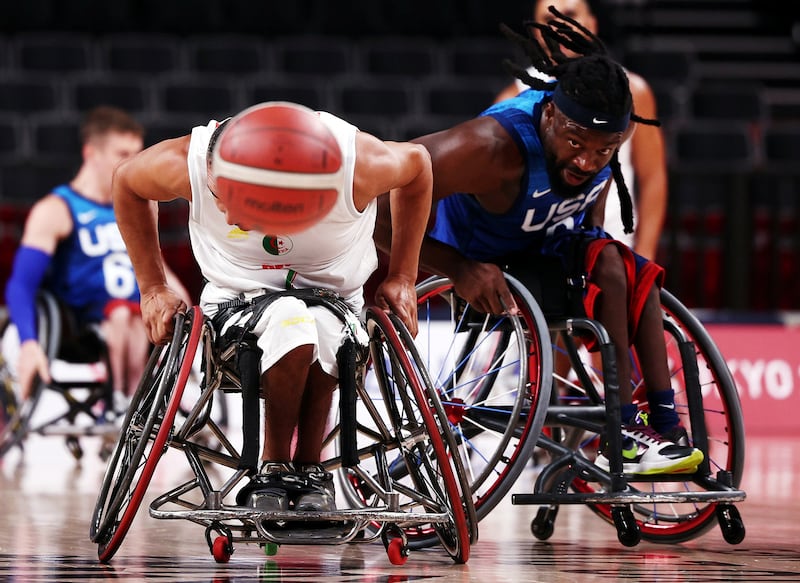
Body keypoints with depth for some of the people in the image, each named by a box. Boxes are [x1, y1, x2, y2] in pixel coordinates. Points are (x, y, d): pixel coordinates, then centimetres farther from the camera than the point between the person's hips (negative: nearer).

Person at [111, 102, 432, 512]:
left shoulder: (356, 165, -27)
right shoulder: (186, 165, -26)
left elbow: (416, 163, -4)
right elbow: (126, 182, -3)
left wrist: (402, 279, -3)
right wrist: (152, 289, -1)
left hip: (334, 294, 0)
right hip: (239, 297, 0)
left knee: (322, 327, -38)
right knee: (292, 320, -37)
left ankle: (309, 467, -17)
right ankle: (273, 469, -19)